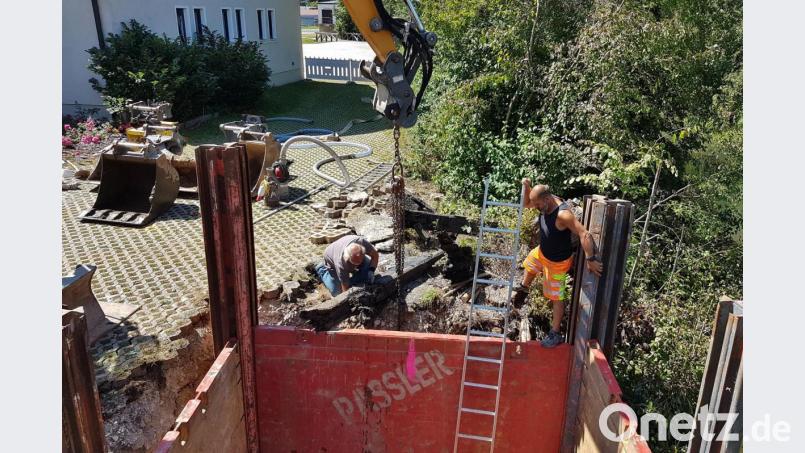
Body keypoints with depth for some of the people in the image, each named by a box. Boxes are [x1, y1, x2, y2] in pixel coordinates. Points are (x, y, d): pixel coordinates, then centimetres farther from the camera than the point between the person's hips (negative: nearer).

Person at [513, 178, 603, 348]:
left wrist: (591, 260, -39)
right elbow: (526, 203, 3)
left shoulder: (563, 214, -39)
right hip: (541, 252, 8)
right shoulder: (546, 203, -14)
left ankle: (555, 334, 14)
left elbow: (585, 234, -40)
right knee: (529, 265, 34)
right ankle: (523, 290, 63)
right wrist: (527, 187, -15)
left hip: (557, 262, -8)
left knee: (557, 298, 3)